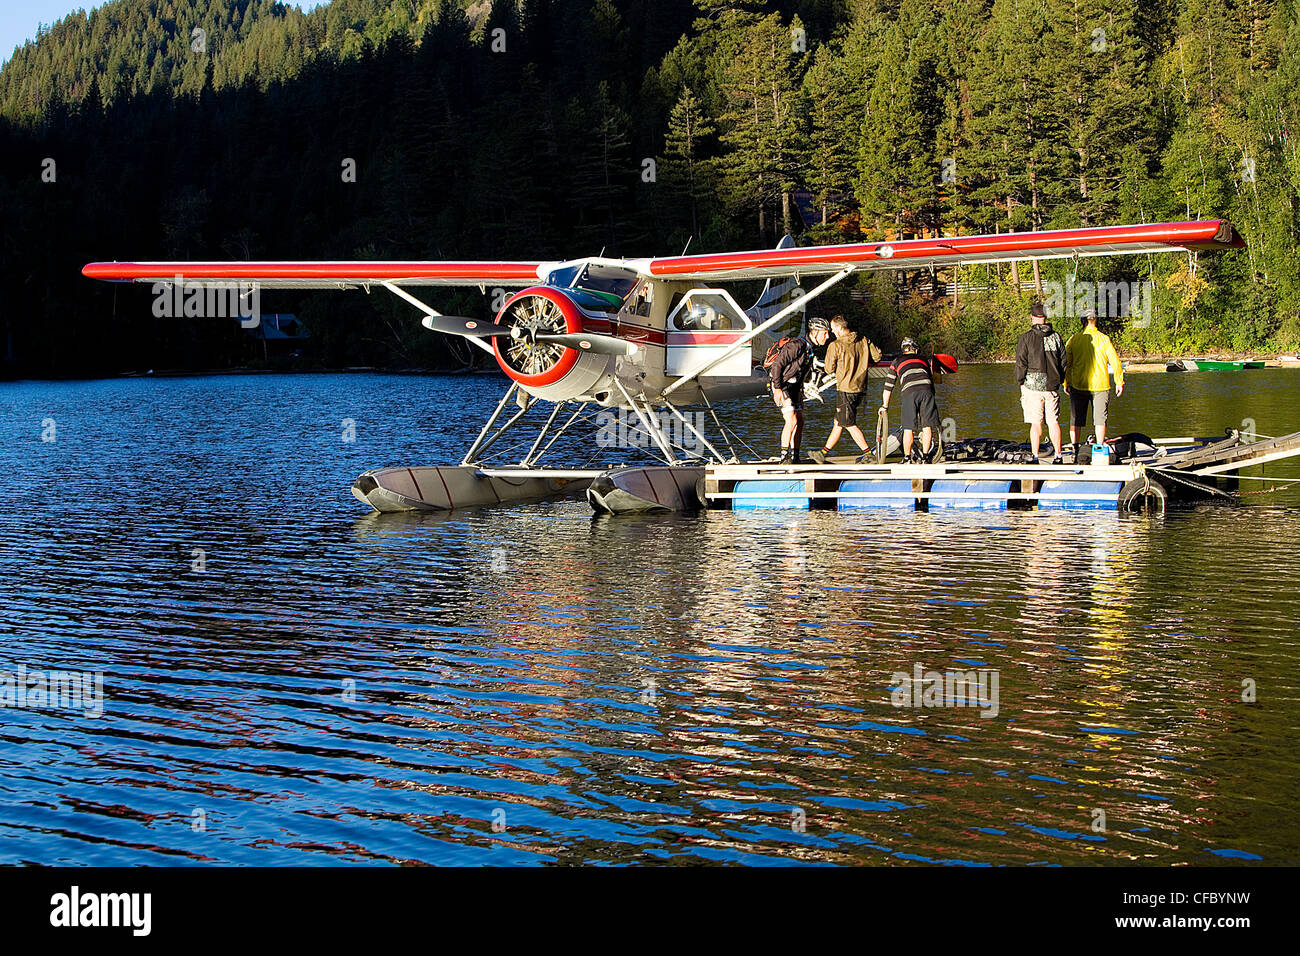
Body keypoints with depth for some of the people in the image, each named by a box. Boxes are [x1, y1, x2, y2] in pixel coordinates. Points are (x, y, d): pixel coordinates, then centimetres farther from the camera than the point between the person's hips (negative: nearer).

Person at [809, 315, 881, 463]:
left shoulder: (835, 345, -13)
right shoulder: (864, 340, 3)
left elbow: (829, 369, -8)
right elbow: (877, 356, 8)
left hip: (846, 389, -7)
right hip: (860, 387, 7)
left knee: (850, 425, 1)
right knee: (839, 422, 14)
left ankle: (868, 454, -2)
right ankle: (823, 453, 22)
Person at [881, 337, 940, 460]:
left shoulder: (897, 361, 27)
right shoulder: (924, 360, 32)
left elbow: (888, 386, 26)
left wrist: (885, 405, 33)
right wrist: (931, 396, 50)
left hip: (909, 392, -1)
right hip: (926, 390, 1)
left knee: (908, 428, 4)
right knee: (927, 426, 7)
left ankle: (907, 457, 7)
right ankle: (925, 456, 7)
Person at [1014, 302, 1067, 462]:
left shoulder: (1027, 338, -6)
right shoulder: (1056, 336, 6)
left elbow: (1021, 363, -5)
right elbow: (1063, 362, 10)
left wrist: (1021, 382, 6)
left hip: (1032, 385, -3)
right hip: (1052, 386, 3)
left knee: (1036, 423, -1)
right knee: (1054, 422, 9)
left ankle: (1035, 456, -1)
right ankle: (1057, 455, 11)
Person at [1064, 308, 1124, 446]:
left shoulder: (1074, 339, -1)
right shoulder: (1104, 338, -3)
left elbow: (1067, 363, 1)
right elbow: (1115, 361, -4)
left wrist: (1066, 383, 10)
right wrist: (1119, 382, 3)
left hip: (1078, 386, 1)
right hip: (1100, 385, -1)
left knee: (1076, 419, 8)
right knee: (1100, 419, 7)